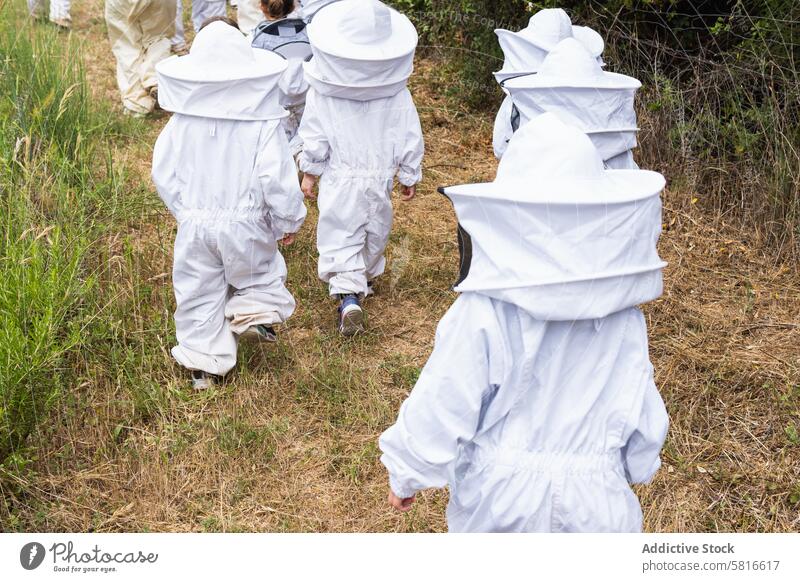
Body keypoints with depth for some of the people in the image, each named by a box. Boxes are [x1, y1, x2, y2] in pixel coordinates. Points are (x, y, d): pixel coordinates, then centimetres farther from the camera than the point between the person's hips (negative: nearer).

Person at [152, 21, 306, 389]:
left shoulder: (181, 122, -6)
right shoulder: (262, 125, -16)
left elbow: (164, 173, -1)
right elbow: (278, 181, -18)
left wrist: (184, 211, 15)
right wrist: (288, 223, -2)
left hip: (195, 224, 2)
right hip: (245, 225, -2)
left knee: (200, 292, 15)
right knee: (260, 275, 23)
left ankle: (203, 363, 19)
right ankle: (253, 313, -4)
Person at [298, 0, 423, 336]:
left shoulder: (322, 92, -12)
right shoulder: (397, 92, -9)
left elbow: (314, 139, -6)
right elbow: (410, 139, -3)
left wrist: (309, 173, 9)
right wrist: (410, 176, 11)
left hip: (339, 181, -2)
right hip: (380, 179, 2)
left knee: (340, 238, 0)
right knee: (375, 232, 24)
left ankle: (348, 295, -17)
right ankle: (365, 277, 45)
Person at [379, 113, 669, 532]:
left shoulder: (483, 315, -22)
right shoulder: (624, 316, -9)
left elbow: (439, 410, -15)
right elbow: (643, 416, 1)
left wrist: (404, 474, 2)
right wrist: (634, 467, 22)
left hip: (501, 500, -2)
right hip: (597, 506, 2)